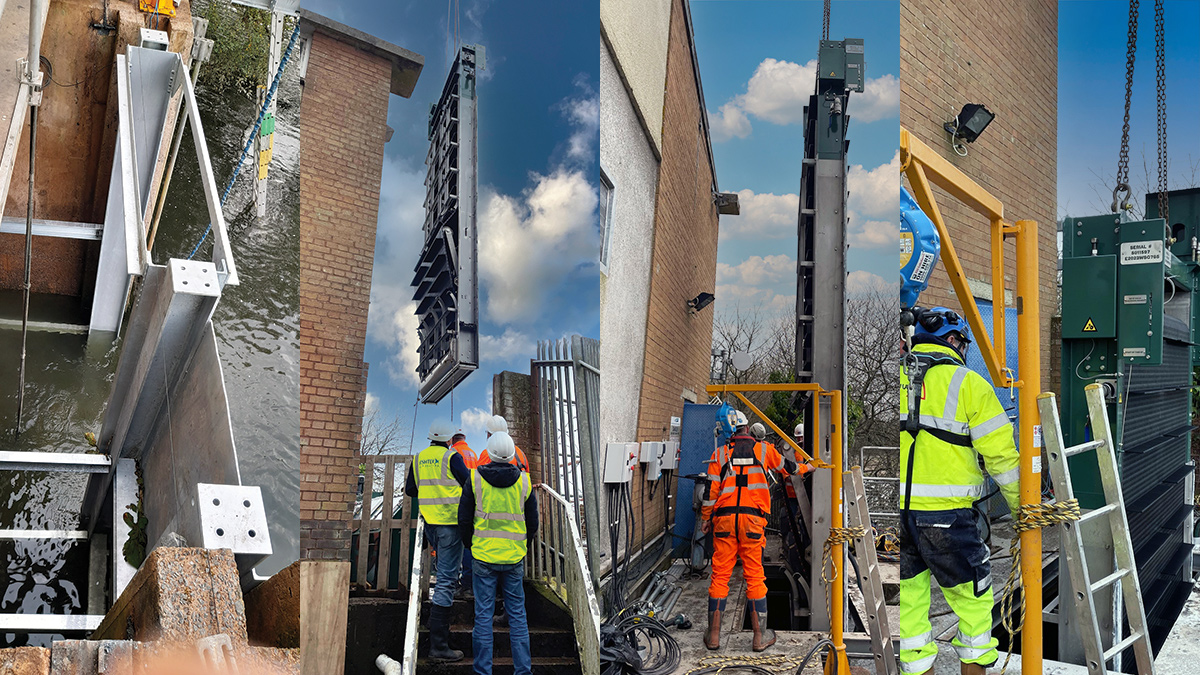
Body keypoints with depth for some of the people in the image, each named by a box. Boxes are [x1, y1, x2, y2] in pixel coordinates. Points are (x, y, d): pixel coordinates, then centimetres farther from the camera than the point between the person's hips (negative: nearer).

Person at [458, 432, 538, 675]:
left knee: (483, 614, 4)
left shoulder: (475, 479, -5)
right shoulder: (524, 482, 0)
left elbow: (464, 519, 0)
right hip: (514, 558, 1)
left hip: (484, 555, -1)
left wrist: (470, 545, 17)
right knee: (517, 613, 9)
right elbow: (532, 523, 7)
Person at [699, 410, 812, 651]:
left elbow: (711, 489, 5)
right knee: (754, 577, 4)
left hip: (724, 517, 0)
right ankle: (760, 636, 8)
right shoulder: (763, 449, 9)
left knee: (720, 575, 5)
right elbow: (786, 466, 27)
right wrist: (805, 468, 48)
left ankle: (714, 635, 7)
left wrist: (706, 518, 17)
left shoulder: (720, 454, 7)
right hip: (753, 518, 0)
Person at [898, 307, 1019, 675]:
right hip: (945, 512, -4)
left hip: (896, 509, 4)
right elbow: (1000, 455, -4)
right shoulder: (967, 383, -2)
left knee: (909, 602, 11)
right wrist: (1023, 507, 6)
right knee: (972, 598, 11)